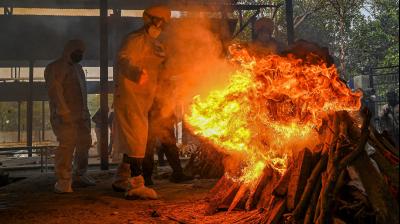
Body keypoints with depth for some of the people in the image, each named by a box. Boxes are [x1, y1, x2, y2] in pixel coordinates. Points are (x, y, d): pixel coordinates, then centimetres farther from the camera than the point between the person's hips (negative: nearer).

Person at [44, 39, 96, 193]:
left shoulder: (78, 67, 23)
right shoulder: (55, 67, -3)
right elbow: (55, 90, -14)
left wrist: (85, 112, 16)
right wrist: (64, 111, -22)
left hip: (81, 115, 9)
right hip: (65, 116, -8)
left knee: (84, 143, 10)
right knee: (67, 144, -17)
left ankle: (80, 175, 25)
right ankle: (63, 182, -13)